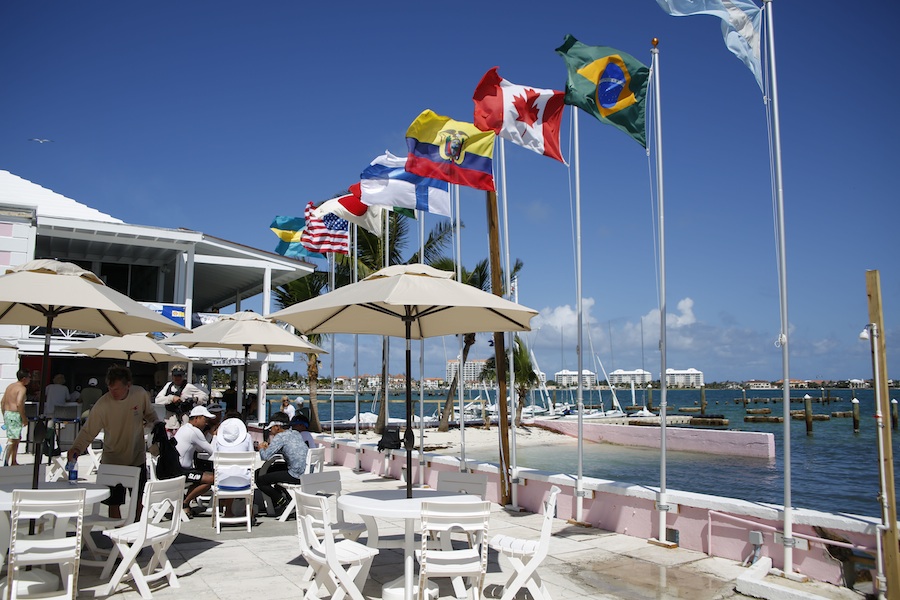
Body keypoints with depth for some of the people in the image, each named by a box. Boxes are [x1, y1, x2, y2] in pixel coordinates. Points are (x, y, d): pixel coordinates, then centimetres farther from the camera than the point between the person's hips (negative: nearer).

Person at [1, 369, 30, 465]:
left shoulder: (10, 386, 16)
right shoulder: (22, 388, -11)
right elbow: (19, 404, -23)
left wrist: (4, 415, 25)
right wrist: (24, 418, -15)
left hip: (7, 413, 9)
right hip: (15, 415, -9)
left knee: (16, 439, 17)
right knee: (12, 439, -8)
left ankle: (13, 462, 22)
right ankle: (5, 463, -13)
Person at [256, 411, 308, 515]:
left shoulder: (280, 436, -11)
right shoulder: (296, 434, 13)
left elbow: (265, 457, -14)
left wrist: (261, 448, 8)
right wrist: (268, 447, 18)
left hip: (297, 476, -9)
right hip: (306, 471, 9)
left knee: (260, 480, 1)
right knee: (271, 469, 28)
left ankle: (282, 502, 9)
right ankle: (280, 494, 34)